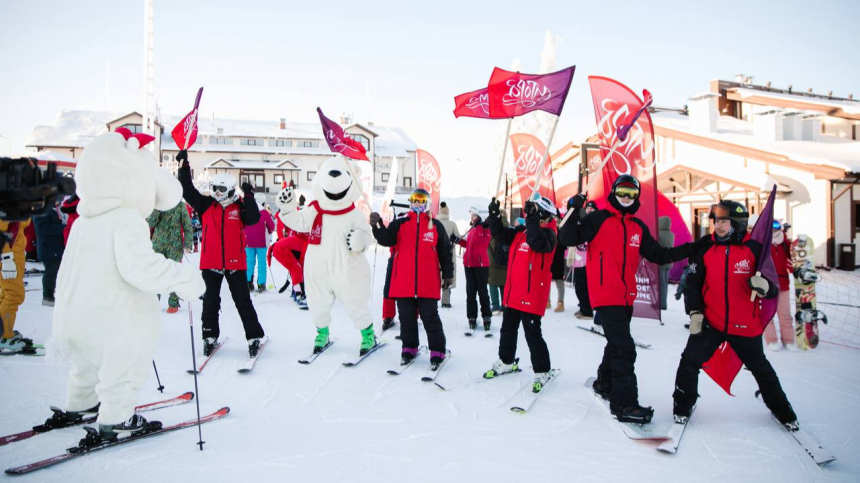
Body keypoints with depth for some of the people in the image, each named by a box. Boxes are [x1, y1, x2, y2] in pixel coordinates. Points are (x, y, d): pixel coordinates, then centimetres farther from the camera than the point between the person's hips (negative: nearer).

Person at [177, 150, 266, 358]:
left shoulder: (240, 206, -1)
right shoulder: (206, 205, 5)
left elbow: (253, 219, -15)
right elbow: (187, 190, 1)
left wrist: (249, 197, -22)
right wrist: (184, 166, -7)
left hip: (235, 263, -2)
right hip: (211, 262, 2)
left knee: (243, 301, 3)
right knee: (211, 301, 10)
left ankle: (255, 337, 10)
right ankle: (210, 337, 23)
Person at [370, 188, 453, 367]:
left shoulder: (436, 226, 7)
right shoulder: (400, 224, 9)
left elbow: (445, 251, 10)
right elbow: (386, 239, -6)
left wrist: (447, 274, 6)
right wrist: (377, 226, -25)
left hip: (428, 283, -2)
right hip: (403, 283, 2)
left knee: (430, 317, 1)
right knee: (406, 317, 10)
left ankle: (438, 350, 12)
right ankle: (409, 348, 24)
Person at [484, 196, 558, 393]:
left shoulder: (547, 233, -11)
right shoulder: (520, 231, 10)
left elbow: (538, 243, -32)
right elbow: (501, 234, 13)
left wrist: (532, 219, -36)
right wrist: (494, 215, 2)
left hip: (532, 294, -8)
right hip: (513, 293, 8)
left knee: (532, 333, -4)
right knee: (508, 329, 20)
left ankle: (542, 371, 11)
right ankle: (506, 362, 38)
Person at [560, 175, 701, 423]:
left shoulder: (638, 227, 12)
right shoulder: (599, 219, -6)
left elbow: (658, 254, 17)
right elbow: (569, 239, -14)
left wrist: (688, 250, 7)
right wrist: (573, 213, -27)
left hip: (626, 297, 7)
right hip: (606, 295, -7)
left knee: (617, 344, 21)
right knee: (624, 348, -11)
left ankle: (605, 384, 42)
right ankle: (624, 404, -3)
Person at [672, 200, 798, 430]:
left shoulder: (755, 248, -9)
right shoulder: (705, 247, -5)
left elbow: (774, 287, -5)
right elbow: (693, 282, 2)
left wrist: (765, 286, -29)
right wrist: (694, 312, -7)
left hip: (745, 326, 0)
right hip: (710, 322, 1)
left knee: (761, 368, 17)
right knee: (689, 361, -8)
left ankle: (781, 409, 41)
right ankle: (683, 405, 14)